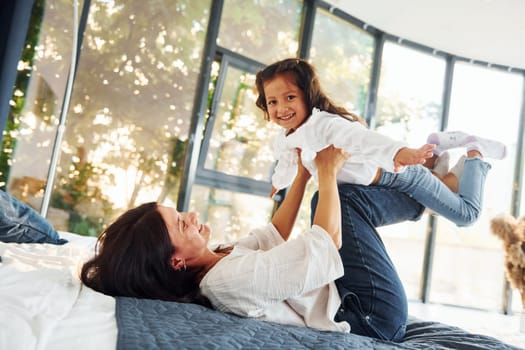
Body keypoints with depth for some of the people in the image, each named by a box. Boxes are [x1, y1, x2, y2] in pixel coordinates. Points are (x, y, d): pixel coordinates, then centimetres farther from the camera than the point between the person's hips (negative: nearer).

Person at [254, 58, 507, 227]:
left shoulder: (324, 125, -35)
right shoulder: (283, 141, -6)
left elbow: (362, 138, -53)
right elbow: (288, 162, 18)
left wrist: (400, 152, -71)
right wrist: (278, 182, 38)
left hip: (399, 172, -9)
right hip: (380, 179, 9)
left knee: (466, 215, 2)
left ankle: (475, 152, 20)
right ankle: (435, 153, 32)